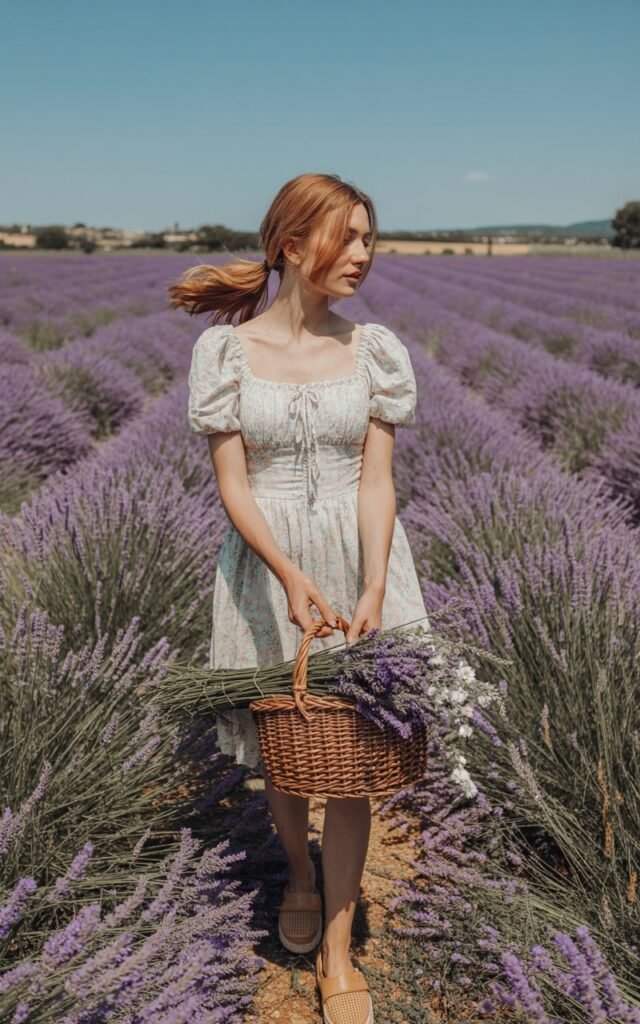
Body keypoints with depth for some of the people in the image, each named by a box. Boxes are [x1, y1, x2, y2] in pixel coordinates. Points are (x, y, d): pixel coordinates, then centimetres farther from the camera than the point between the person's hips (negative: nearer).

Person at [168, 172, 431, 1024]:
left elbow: (376, 482, -5)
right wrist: (291, 576, -23)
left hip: (358, 560, 1)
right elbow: (233, 486, -9)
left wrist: (373, 587, -18)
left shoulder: (375, 350, -2)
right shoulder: (228, 349, -7)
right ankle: (301, 876, 47)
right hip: (266, 565, 0)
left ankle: (337, 953, 22)